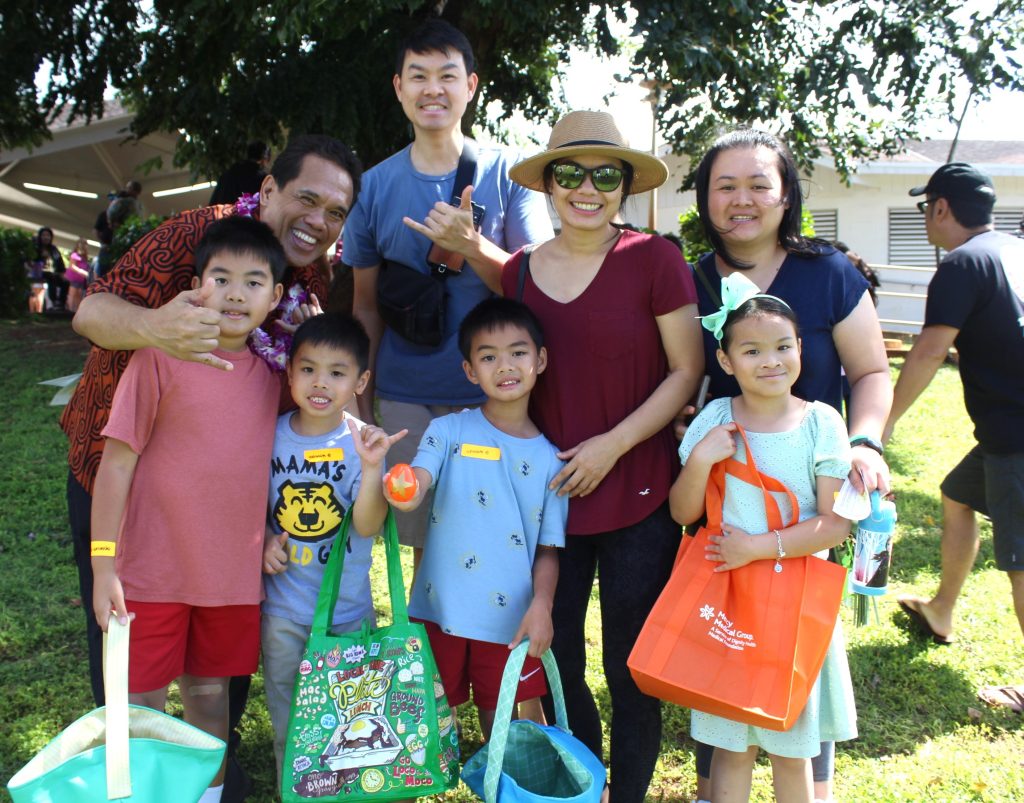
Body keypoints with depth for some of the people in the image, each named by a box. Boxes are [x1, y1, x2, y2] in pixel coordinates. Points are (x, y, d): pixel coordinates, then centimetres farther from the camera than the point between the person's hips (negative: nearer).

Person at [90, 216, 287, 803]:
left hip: (235, 574, 4)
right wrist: (103, 566, -12)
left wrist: (271, 537, 7)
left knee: (210, 694, 19)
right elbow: (117, 461, -11)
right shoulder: (161, 357, -12)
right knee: (140, 708, 8)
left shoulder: (270, 372, 3)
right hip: (153, 572, -4)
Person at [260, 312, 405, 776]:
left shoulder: (360, 443, -13)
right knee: (287, 715, 16)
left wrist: (372, 468, -36)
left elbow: (368, 525, -22)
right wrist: (264, 542, -9)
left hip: (349, 607, -2)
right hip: (283, 604, 2)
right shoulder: (272, 435, -6)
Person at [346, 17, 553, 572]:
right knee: (423, 542, 8)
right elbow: (366, 305, 11)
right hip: (406, 399, 2)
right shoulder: (375, 185, 6)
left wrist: (471, 246, -20)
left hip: (492, 398, -1)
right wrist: (361, 401, 6)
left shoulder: (506, 174, 1)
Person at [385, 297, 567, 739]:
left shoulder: (549, 459, 1)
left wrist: (541, 605, -14)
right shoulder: (448, 431, -2)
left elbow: (548, 549, 2)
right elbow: (416, 486, -18)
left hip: (510, 620, 1)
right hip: (439, 611, 0)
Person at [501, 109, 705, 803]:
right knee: (554, 656, 14)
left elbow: (688, 371, -7)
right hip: (549, 494, 4)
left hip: (637, 498, -3)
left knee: (629, 665, 7)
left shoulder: (654, 260, -8)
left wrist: (612, 445, -14)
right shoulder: (520, 271, 4)